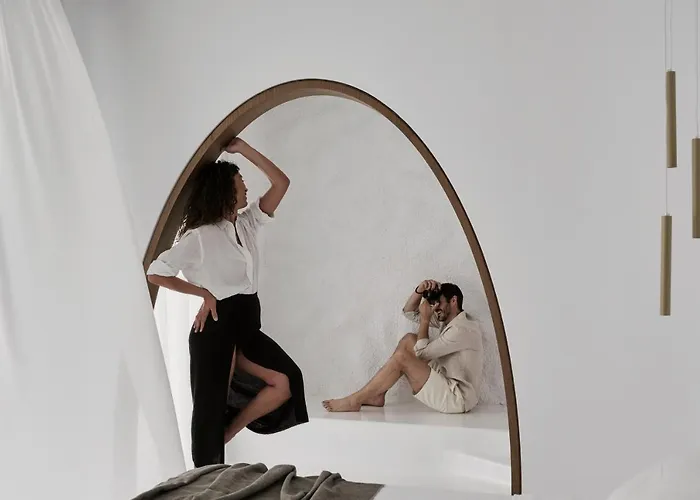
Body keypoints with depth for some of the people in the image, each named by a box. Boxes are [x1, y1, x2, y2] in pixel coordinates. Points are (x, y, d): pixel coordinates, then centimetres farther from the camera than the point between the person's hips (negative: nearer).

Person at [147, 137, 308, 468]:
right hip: (216, 329, -7)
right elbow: (155, 273, -12)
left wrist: (242, 148, 0)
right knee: (211, 408, -1)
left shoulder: (248, 223, 8)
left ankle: (228, 434, 9)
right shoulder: (200, 236, -12)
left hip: (247, 326, 7)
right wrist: (204, 293, -8)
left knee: (287, 380, -6)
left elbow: (281, 183, 5)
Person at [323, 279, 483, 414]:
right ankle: (377, 395, 2)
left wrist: (425, 319, -6)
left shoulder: (463, 329, -17)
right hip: (447, 386, 10)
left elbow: (422, 353, -16)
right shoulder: (448, 320, 13)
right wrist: (419, 291, -1)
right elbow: (409, 312, 17)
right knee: (409, 340, 4)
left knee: (401, 357, -20)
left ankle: (355, 400, -12)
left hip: (456, 397, -10)